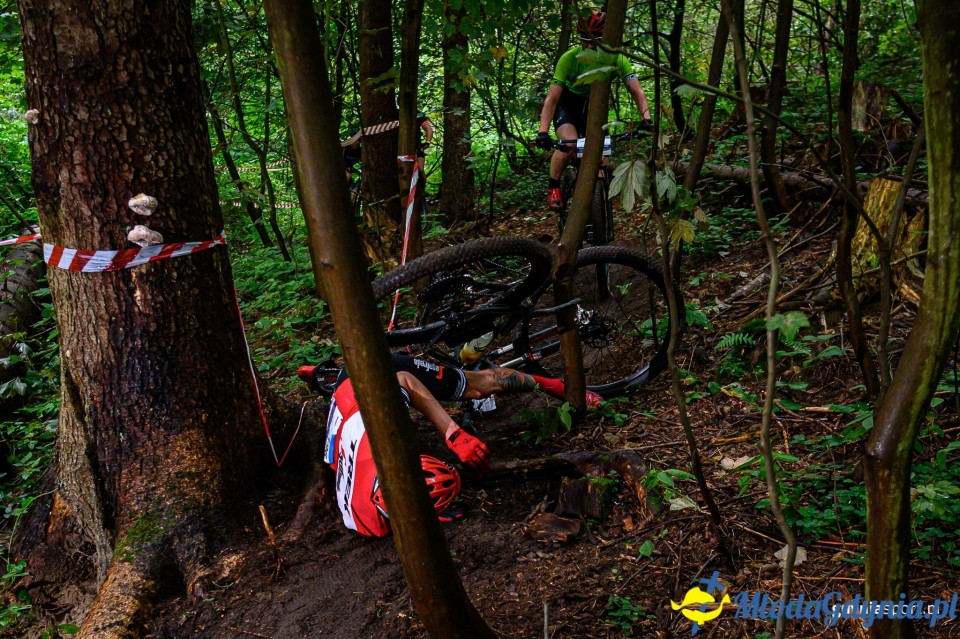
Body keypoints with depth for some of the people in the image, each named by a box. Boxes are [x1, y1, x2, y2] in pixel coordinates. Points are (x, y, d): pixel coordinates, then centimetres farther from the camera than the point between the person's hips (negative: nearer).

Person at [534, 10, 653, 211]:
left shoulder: (615, 58, -25)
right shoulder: (569, 58, -31)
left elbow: (637, 91, -26)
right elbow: (552, 98, -31)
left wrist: (646, 118, -43)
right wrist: (543, 132, -43)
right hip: (567, 103, -3)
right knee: (569, 145, -27)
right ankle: (553, 187, -5)